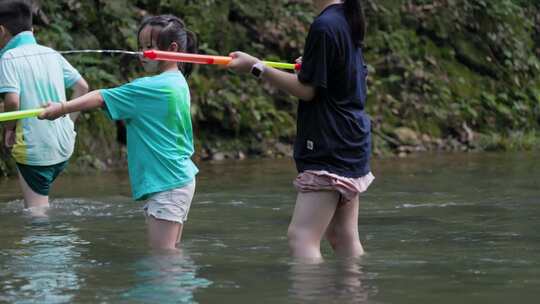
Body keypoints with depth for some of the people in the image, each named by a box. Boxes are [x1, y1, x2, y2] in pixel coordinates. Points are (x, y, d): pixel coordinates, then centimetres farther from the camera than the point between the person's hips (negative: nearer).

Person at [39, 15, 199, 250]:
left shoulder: (152, 88, -16)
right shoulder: (178, 82, 13)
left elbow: (102, 98, -16)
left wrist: (62, 108, -13)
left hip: (166, 185, -10)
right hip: (181, 179, 10)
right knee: (172, 252, 13)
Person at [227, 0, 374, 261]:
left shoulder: (324, 26, -17)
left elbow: (307, 90, -14)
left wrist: (257, 68, -13)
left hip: (330, 148, -10)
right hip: (351, 143, 10)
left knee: (302, 237, -13)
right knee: (343, 238, 14)